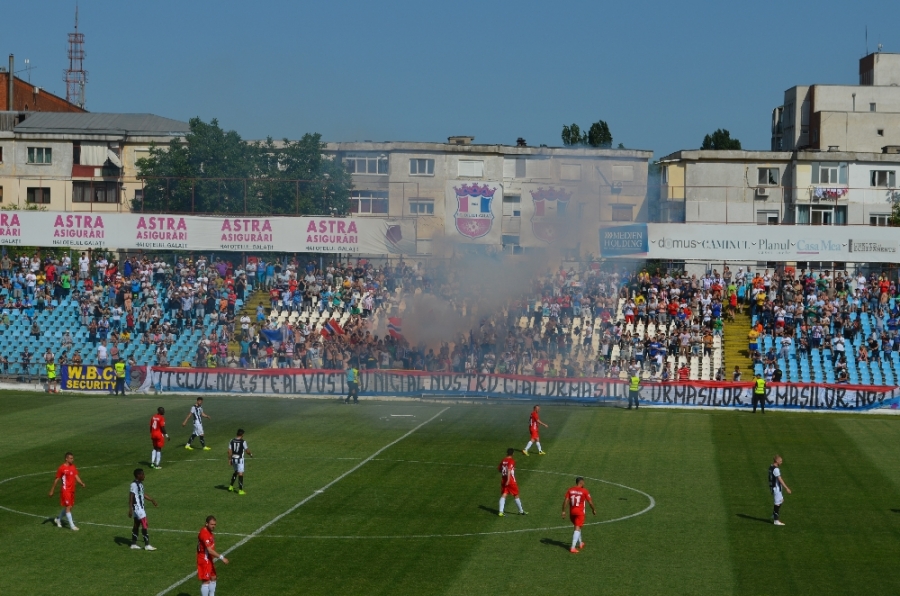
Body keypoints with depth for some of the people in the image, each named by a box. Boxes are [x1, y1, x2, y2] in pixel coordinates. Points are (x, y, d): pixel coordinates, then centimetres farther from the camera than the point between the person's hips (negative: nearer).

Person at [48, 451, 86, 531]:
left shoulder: (73, 467, 9)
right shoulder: (62, 468, -11)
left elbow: (76, 477, 7)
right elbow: (56, 480, -6)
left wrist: (82, 483, -12)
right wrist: (52, 491, -4)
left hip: (72, 490, 8)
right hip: (65, 490, -8)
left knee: (70, 507, 14)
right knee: (68, 507, -7)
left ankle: (58, 519, 35)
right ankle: (72, 525, -5)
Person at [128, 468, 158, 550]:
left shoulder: (140, 484, 11)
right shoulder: (134, 484, -19)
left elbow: (143, 494, 25)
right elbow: (131, 497, -22)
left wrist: (152, 500, 31)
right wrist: (130, 509, -26)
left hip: (140, 507, 10)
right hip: (137, 507, -10)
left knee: (136, 525, 14)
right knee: (144, 526, -8)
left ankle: (133, 544, 20)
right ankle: (147, 545, -5)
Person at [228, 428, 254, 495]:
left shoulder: (232, 441, 0)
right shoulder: (243, 442, -13)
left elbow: (229, 451, 1)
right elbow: (247, 451, -5)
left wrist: (230, 459, 10)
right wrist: (251, 454, 17)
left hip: (233, 459, 5)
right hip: (240, 459, -5)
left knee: (235, 472, 25)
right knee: (240, 474, 0)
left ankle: (231, 486, 27)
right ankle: (240, 490, 0)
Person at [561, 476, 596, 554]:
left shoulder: (570, 490, 2)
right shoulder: (584, 491, -9)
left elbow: (565, 501, -3)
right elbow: (590, 502, -3)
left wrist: (563, 511, 1)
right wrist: (593, 510, 14)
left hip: (572, 512, 5)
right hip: (580, 512, -5)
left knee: (577, 527, 24)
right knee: (577, 529, -5)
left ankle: (580, 543, 39)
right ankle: (573, 547, -16)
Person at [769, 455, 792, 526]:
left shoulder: (771, 467, 10)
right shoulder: (776, 469, -22)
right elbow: (780, 480, -26)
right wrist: (787, 488, -26)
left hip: (774, 487, 10)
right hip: (776, 488, -10)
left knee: (781, 501, 20)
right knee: (778, 503, -2)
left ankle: (774, 517, 24)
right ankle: (776, 520, 5)